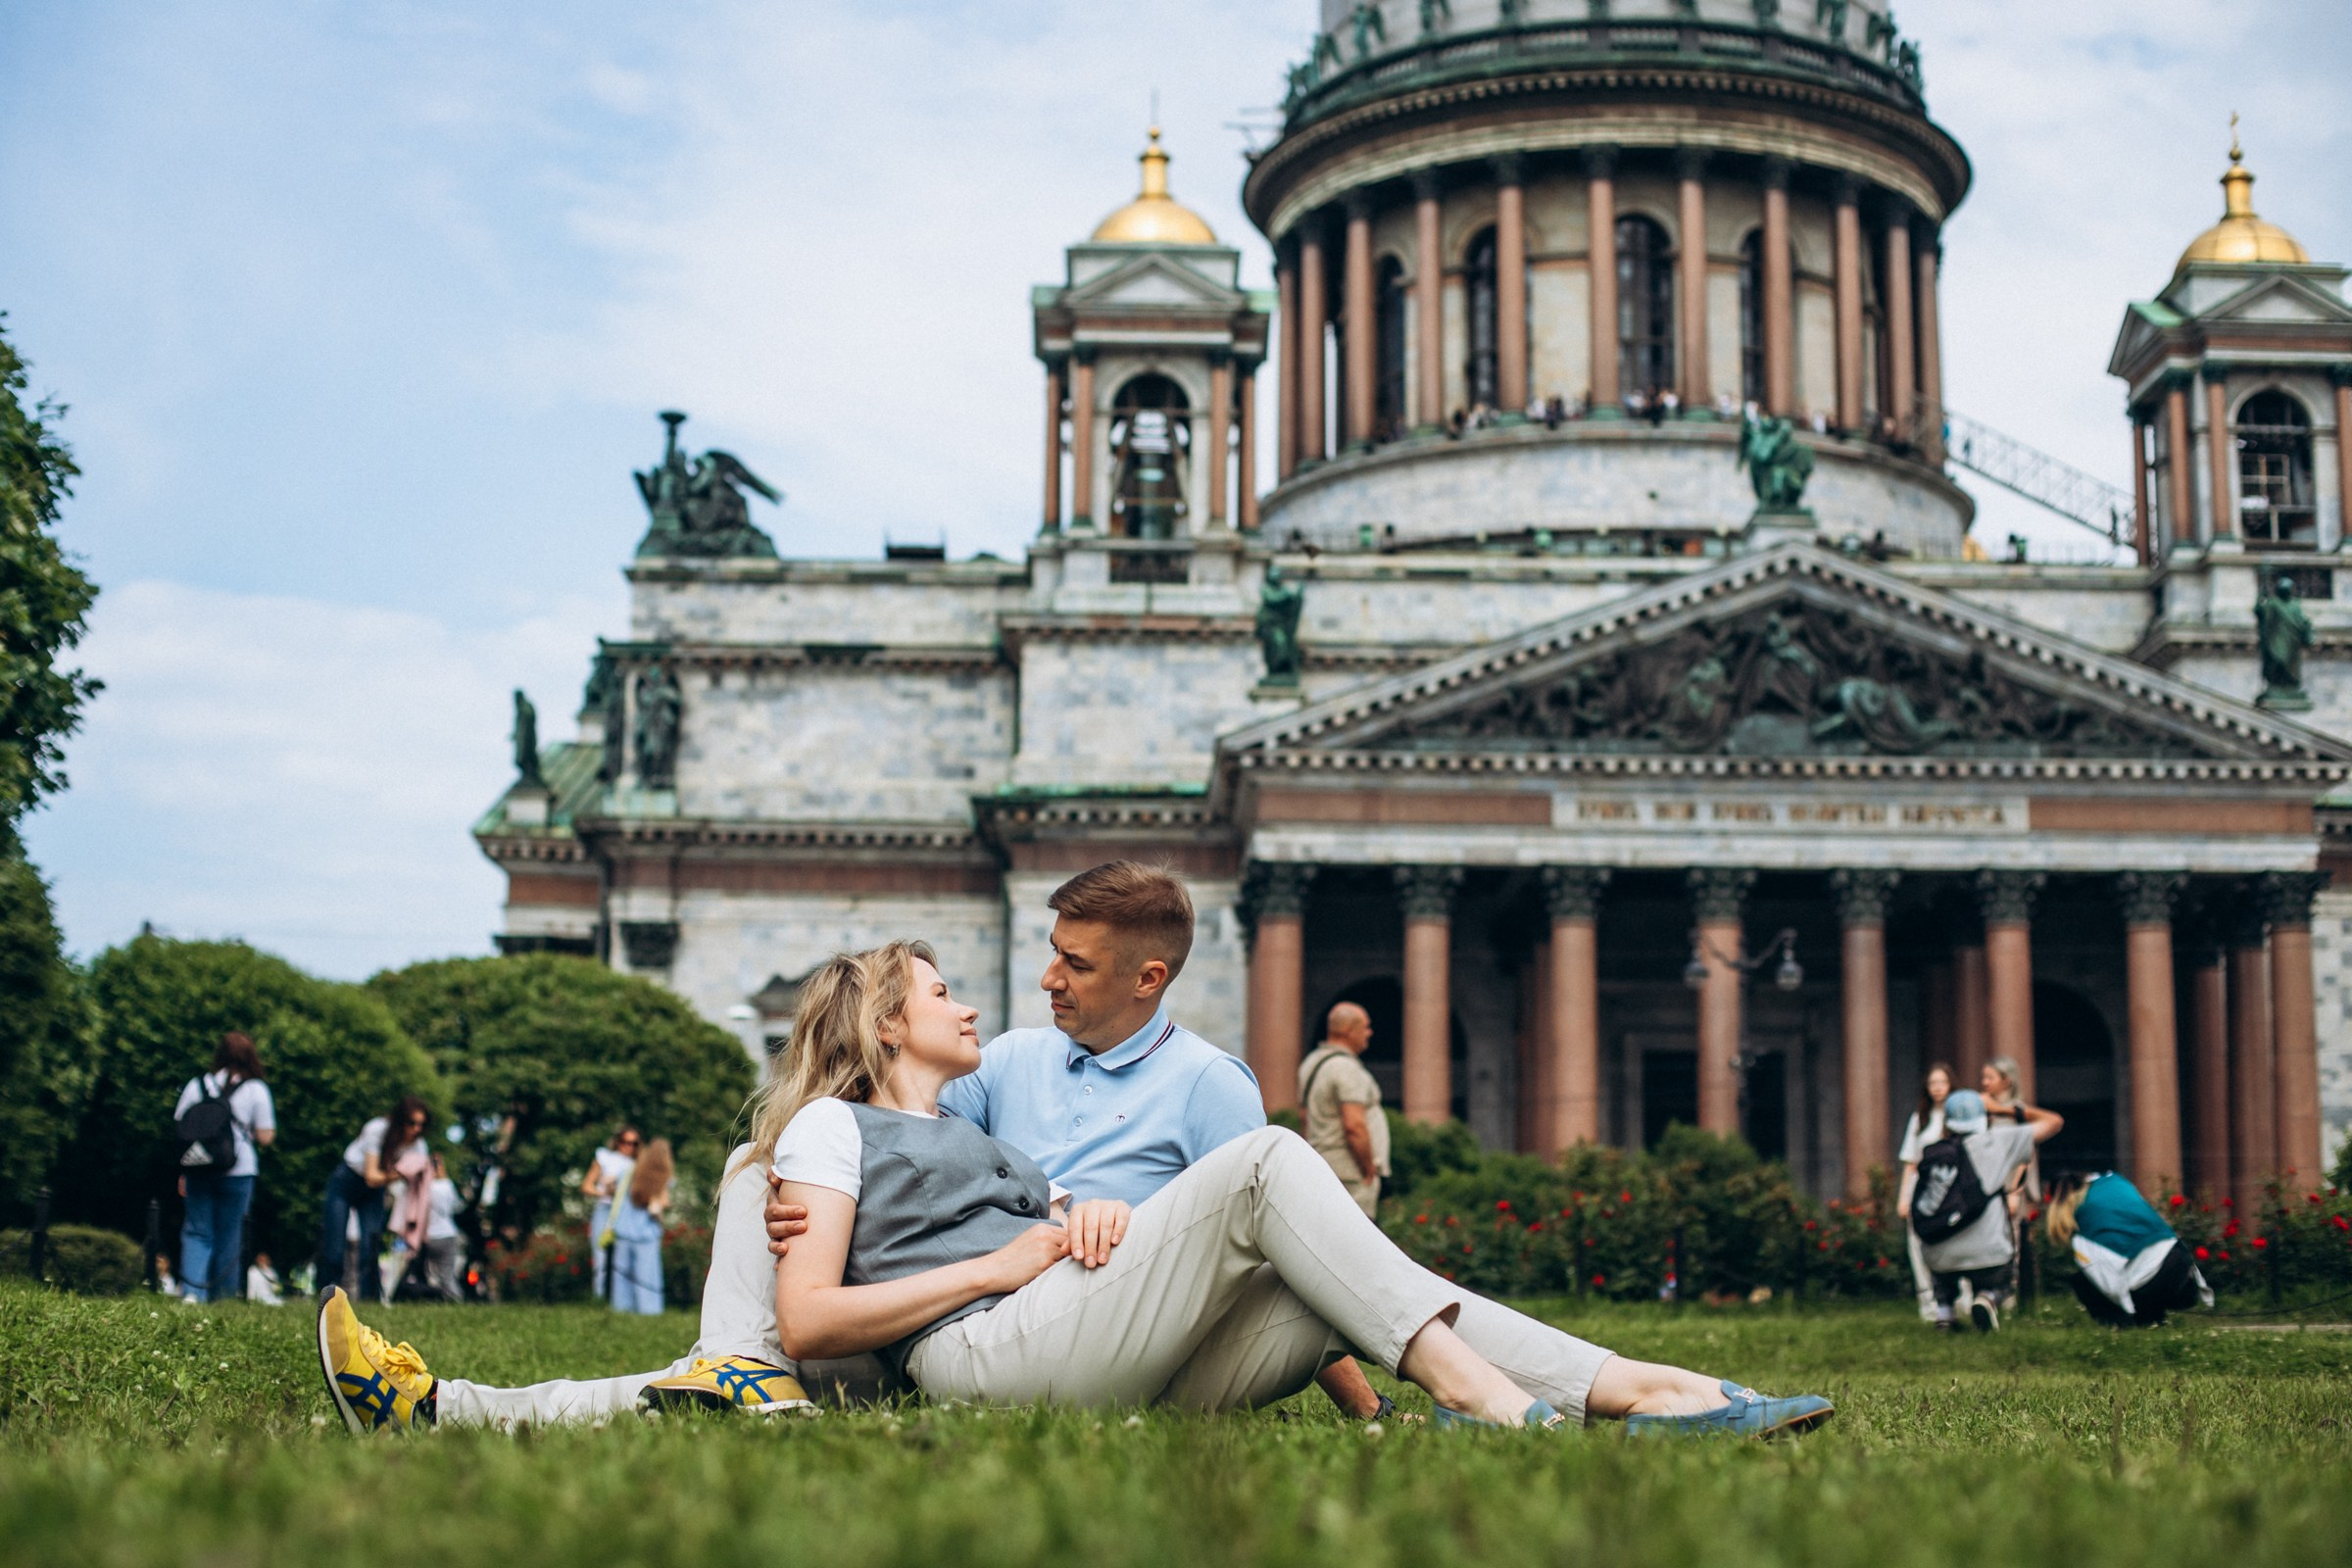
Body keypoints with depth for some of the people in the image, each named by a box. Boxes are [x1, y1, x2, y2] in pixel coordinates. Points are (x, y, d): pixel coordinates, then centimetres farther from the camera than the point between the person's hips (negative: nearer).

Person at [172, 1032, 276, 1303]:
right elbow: (265, 1137, -5)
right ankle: (223, 1296, 15)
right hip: (238, 1170, -2)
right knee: (228, 1236, 9)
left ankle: (191, 1290, -9)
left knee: (196, 1232, 7)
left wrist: (183, 1173, 13)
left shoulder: (196, 1085, 6)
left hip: (198, 1169, 2)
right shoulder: (256, 1089, -2)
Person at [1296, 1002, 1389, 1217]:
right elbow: (1354, 1125, -25)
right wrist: (1369, 1169, -15)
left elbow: (1304, 1115, 23)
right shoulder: (1346, 1067, -17)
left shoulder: (1312, 1061, 14)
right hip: (1350, 1171, -10)